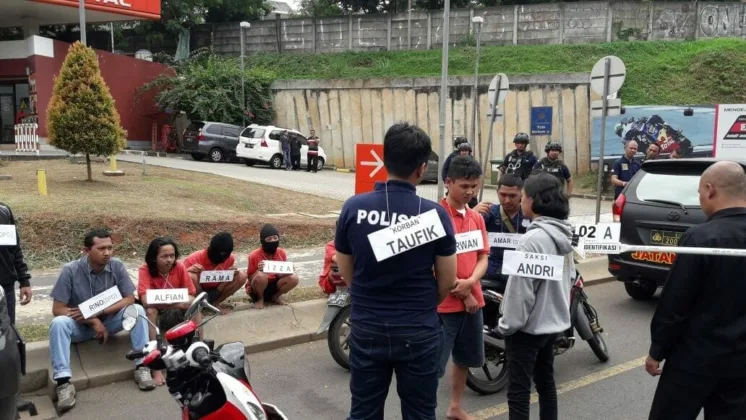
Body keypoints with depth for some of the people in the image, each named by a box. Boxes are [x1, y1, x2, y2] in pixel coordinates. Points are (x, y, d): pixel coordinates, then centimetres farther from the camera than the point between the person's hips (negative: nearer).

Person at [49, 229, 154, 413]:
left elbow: (129, 299, -12)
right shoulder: (70, 270, -18)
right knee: (59, 323, -33)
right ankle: (64, 382, -34)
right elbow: (57, 309, -17)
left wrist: (98, 312, -25)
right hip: (80, 326, -1)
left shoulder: (117, 266, -13)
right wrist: (93, 321, -27)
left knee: (137, 310, -23)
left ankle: (141, 366, -22)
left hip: (108, 321, 2)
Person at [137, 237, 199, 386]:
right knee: (150, 311, -35)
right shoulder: (145, 270, -21)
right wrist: (176, 302, -42)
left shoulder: (179, 267, -12)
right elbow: (146, 301, -34)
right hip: (156, 313, -2)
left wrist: (185, 302, -33)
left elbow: (191, 296, -10)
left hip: (176, 312, 2)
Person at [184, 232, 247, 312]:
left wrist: (232, 273, -20)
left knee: (241, 276, -15)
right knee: (190, 276, -37)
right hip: (197, 293, -4)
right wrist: (190, 270, -38)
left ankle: (215, 303, -5)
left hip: (215, 292, 4)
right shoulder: (195, 258, -25)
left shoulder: (230, 258, -14)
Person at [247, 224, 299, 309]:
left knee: (294, 278, -23)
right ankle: (260, 299, -6)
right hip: (258, 288, -3)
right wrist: (258, 270, -30)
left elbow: (284, 273, 8)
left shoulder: (282, 253, -5)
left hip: (274, 286, 3)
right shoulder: (254, 255, -16)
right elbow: (250, 278, -9)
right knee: (261, 276, -38)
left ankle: (276, 296, 4)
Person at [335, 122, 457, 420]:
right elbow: (447, 281, -4)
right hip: (419, 332, -1)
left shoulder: (353, 208, -10)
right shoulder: (435, 214, -14)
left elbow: (346, 272, 2)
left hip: (366, 329, 2)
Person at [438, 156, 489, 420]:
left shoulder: (477, 218, 8)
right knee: (433, 364, -3)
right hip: (444, 303, -7)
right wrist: (462, 295, -12)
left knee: (466, 358, 20)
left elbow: (483, 257, 7)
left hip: (473, 300, 8)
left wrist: (470, 283, -13)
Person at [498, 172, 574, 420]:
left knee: (519, 391, -1)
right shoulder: (564, 235, 5)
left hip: (528, 326, -9)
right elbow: (569, 278, 15)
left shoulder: (533, 239, -23)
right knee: (545, 381, 20)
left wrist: (508, 324, -12)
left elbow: (521, 289, -23)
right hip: (554, 321, 9)